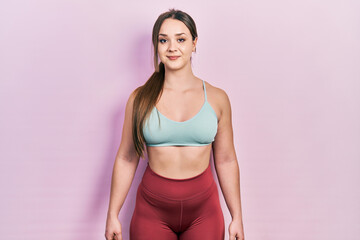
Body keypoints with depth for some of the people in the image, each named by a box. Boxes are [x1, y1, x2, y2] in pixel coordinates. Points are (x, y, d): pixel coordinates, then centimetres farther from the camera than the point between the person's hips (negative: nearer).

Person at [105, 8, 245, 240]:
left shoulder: (217, 98, 0)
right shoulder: (140, 99, -2)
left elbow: (226, 161, 4)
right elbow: (126, 160, 2)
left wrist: (237, 217, 4)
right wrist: (113, 215, 2)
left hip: (203, 210, 1)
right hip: (152, 210, 0)